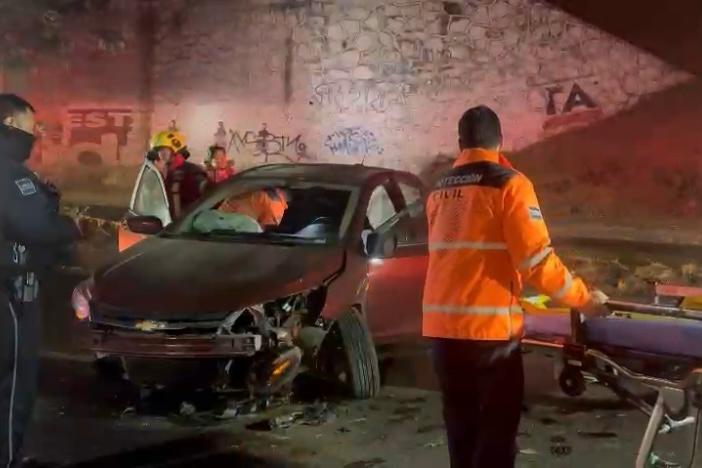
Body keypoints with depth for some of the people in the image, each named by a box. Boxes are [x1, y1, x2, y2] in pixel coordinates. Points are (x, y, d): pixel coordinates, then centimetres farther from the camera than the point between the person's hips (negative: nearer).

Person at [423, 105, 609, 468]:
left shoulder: (439, 191, 14)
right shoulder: (508, 184, -6)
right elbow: (537, 260, -12)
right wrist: (584, 299, 2)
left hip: (441, 327, 6)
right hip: (488, 328, -6)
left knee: (461, 428, 15)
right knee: (496, 431, 2)